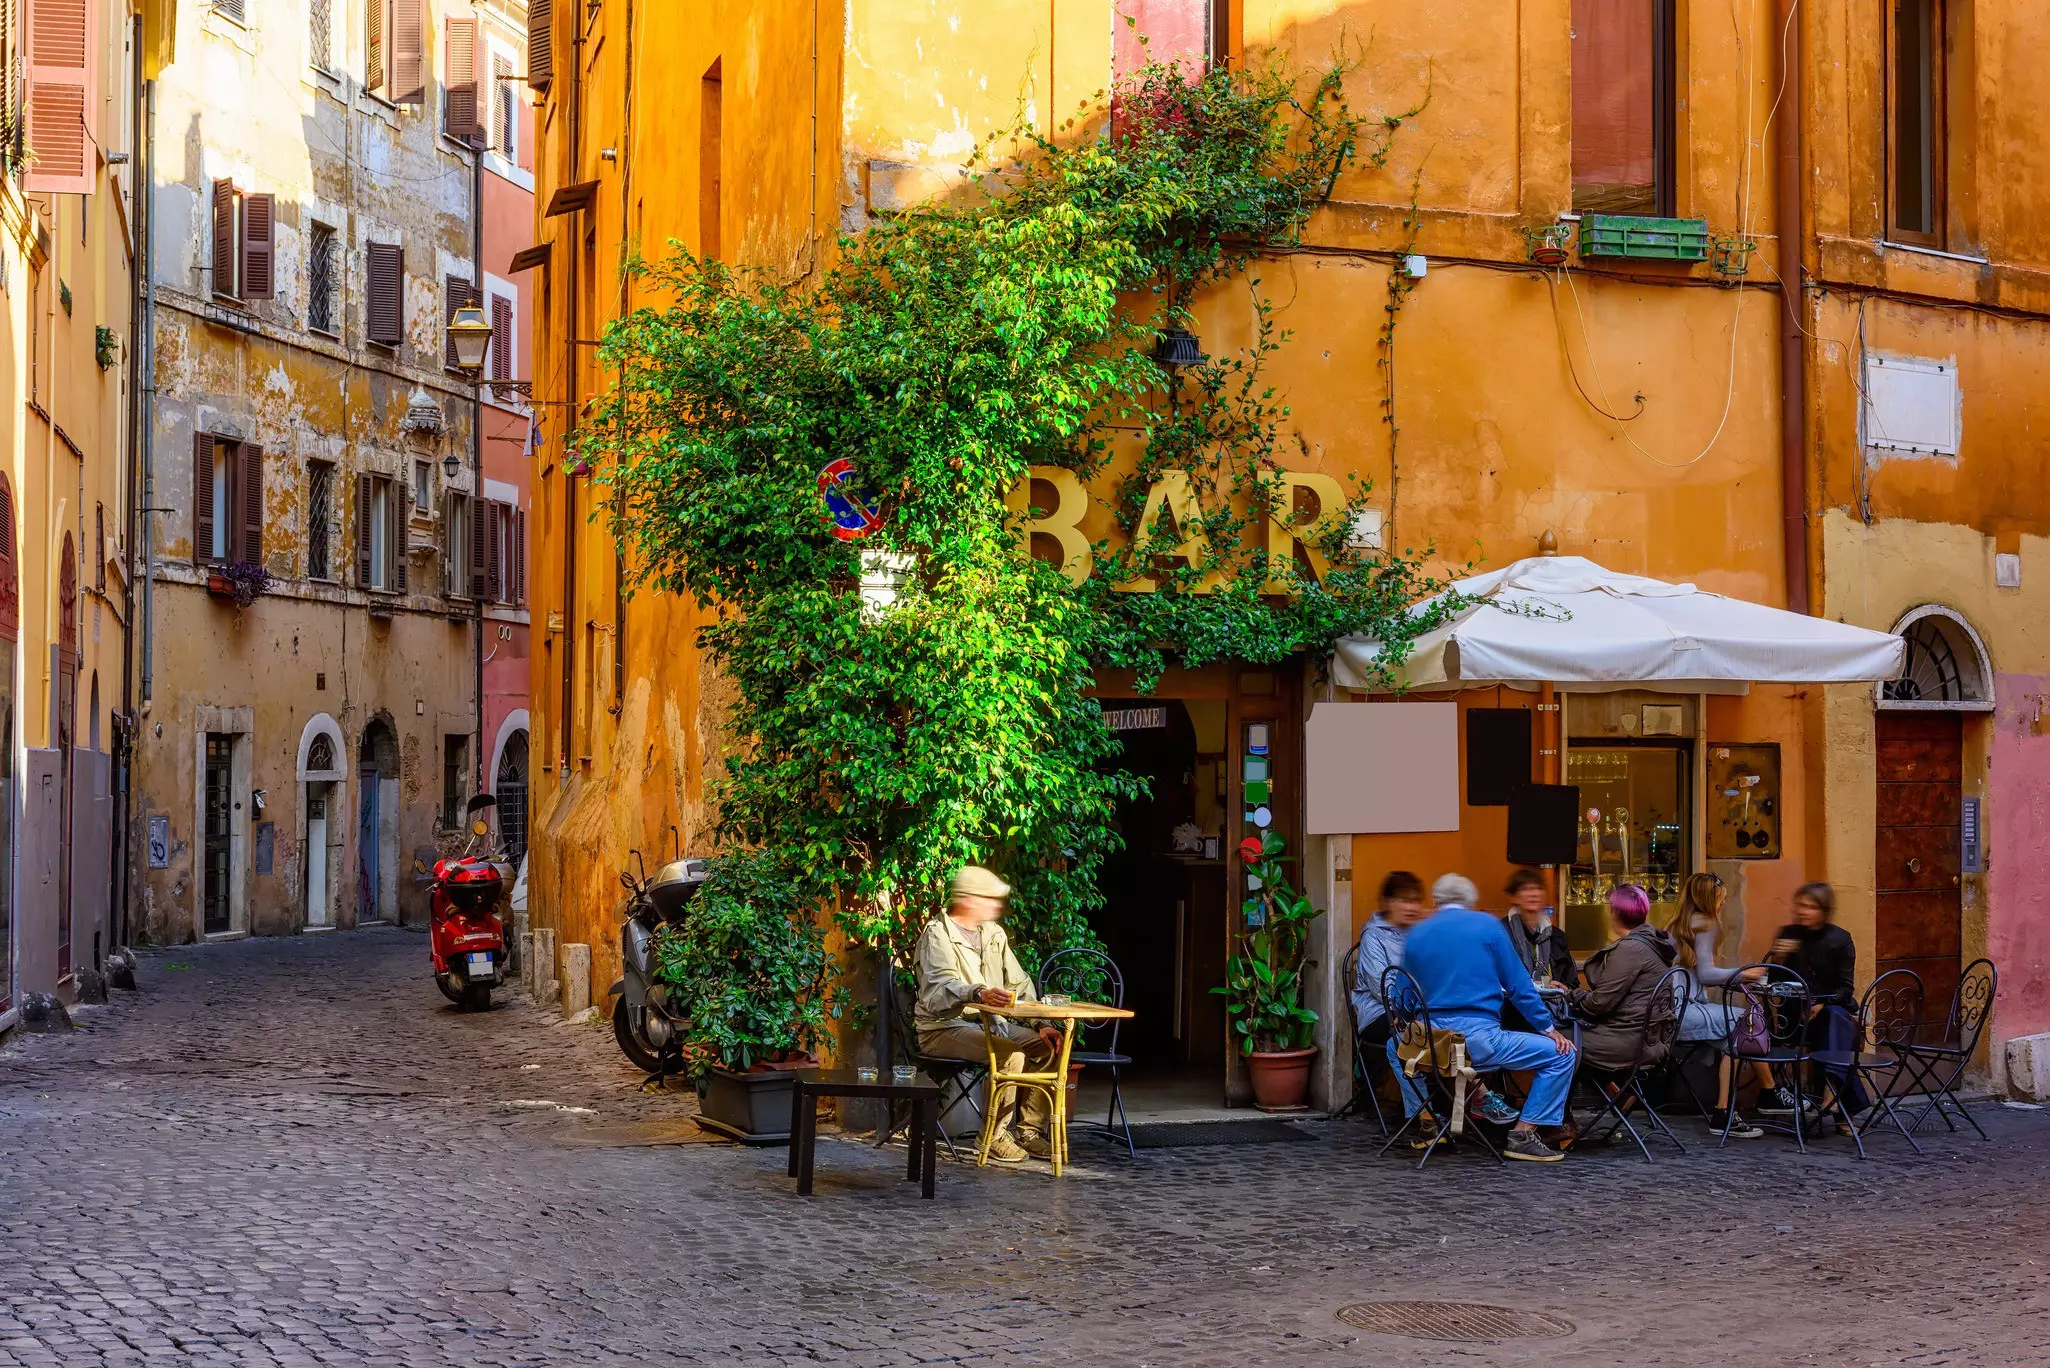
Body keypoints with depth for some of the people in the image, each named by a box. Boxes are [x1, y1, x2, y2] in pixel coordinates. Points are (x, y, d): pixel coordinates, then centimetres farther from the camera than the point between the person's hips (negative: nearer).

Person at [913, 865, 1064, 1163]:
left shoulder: (993, 934, 14)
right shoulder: (938, 934, -11)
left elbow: (1020, 984, 15)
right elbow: (942, 987, -28)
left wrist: (1041, 1024, -1)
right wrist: (980, 994, -48)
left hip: (990, 1023, 8)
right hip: (945, 1027, -8)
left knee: (1046, 1045, -12)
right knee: (1010, 1053, -31)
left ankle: (1030, 1132, -5)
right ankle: (994, 1135, -19)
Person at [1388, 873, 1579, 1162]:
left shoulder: (1415, 934, 14)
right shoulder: (1487, 925, 5)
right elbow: (1518, 984, 3)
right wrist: (1548, 1028, 10)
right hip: (1478, 1037, -4)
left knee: (1395, 1047, 37)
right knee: (1561, 1054, 6)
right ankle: (1523, 1135, -1)